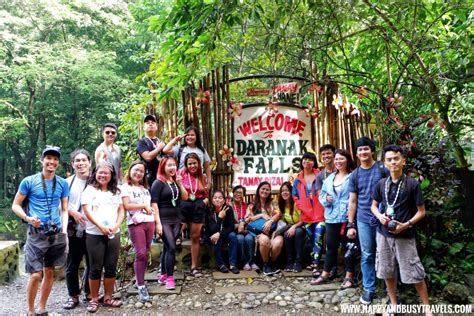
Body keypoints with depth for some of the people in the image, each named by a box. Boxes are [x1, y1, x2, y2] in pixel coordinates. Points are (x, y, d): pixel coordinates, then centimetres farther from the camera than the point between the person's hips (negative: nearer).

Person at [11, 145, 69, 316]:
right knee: (36, 274, -7)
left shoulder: (62, 183, 6)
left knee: (49, 272, 11)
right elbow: (15, 205, 2)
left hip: (56, 233, 4)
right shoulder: (29, 181, -3)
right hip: (37, 233, -3)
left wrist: (64, 230, -1)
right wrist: (28, 218, -16)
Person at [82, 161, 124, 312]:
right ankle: (94, 299, 15)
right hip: (95, 235, -4)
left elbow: (121, 210, 10)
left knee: (111, 267, 7)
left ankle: (108, 298, 19)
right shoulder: (90, 190, -1)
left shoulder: (116, 191, 13)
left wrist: (116, 226, -7)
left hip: (114, 234, 4)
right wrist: (101, 226, -19)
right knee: (95, 268, 2)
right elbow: (88, 211, -10)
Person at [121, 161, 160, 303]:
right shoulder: (126, 187, -1)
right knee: (141, 253, -11)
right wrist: (144, 205, -7)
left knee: (145, 253, 7)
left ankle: (140, 280, 19)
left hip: (149, 222, 6)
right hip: (135, 224, -6)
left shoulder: (145, 188, 19)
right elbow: (126, 206, -13)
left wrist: (158, 222, 12)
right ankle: (141, 286, -6)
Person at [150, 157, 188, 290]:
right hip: (164, 220, -6)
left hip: (176, 220, 6)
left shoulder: (176, 181, 13)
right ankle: (169, 277, -3)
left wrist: (180, 183, -7)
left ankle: (163, 275, 20)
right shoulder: (158, 183, -8)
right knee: (171, 248, -12)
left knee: (167, 248, 10)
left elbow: (185, 197, 6)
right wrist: (158, 222, -18)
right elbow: (154, 203, -12)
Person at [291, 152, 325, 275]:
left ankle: (316, 266, -13)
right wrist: (302, 208, -1)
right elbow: (295, 196, 11)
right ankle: (314, 261, 26)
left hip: (320, 214, -4)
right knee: (311, 239, 13)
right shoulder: (298, 180, 11)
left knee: (318, 238, -13)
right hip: (306, 215, 4)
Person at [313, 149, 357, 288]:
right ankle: (326, 274, 24)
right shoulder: (329, 178, 14)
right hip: (331, 218, 6)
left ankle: (349, 276, 15)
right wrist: (326, 199, -4)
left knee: (348, 247, 4)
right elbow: (321, 194, 17)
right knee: (330, 246, 14)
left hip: (347, 218, -6)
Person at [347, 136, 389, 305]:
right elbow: (352, 201, 9)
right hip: (364, 220, 3)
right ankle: (368, 288, 19)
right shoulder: (355, 175, 7)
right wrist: (350, 224, 6)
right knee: (367, 255, 8)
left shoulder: (382, 169, -3)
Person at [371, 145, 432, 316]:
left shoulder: (413, 184, -8)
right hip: (383, 234, 4)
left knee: (414, 273, 0)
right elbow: (374, 206, 14)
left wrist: (406, 224, -18)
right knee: (387, 272, 13)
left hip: (405, 235, -4)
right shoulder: (381, 184, 3)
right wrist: (380, 216, -8)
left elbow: (421, 211, -4)